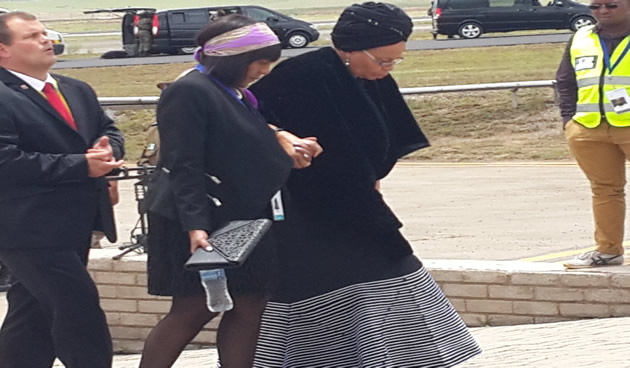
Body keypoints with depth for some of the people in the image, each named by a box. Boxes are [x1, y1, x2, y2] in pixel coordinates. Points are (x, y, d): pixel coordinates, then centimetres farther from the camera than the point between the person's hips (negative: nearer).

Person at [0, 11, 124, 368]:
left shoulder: (78, 91, 16)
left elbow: (110, 131, 19)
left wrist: (107, 150, -7)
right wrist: (81, 165, -21)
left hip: (74, 227, 9)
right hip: (34, 230, -9)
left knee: (34, 318, 14)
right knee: (81, 314, -10)